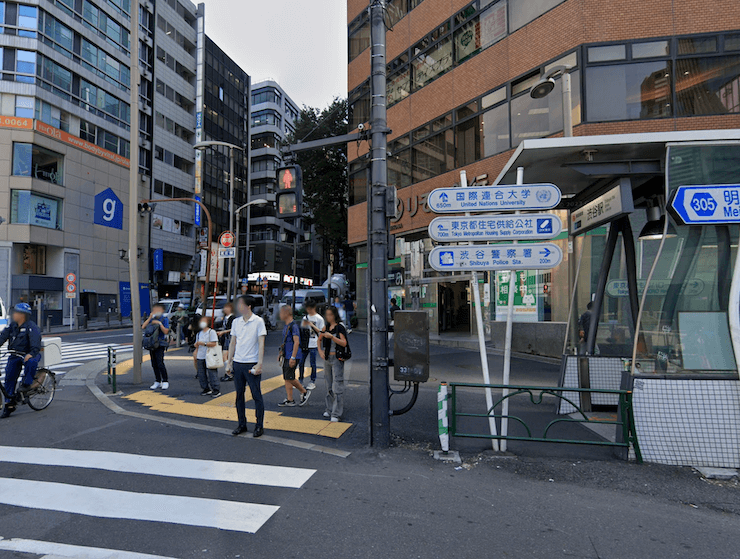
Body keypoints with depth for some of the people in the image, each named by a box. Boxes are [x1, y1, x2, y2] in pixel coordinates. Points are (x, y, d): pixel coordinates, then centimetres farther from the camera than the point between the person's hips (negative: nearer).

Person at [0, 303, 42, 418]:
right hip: (15, 356, 6)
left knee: (31, 362, -39)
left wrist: (31, 354, -42)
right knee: (9, 378, -3)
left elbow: (36, 343, -25)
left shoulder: (31, 327, -14)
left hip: (28, 354, -6)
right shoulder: (12, 326, 6)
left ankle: (27, 384, -15)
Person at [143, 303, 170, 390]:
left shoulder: (164, 319, -2)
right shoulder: (151, 319, 14)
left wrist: (159, 323, -17)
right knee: (154, 364, 9)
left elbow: (166, 331, -10)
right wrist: (150, 318, -4)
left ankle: (165, 381, -2)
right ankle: (157, 381, 19)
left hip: (160, 344, -6)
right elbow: (143, 327, 0)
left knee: (160, 363, -13)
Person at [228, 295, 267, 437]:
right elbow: (232, 342, 15)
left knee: (256, 395, 1)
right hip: (237, 363, 5)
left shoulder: (258, 321, -6)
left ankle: (259, 425, 11)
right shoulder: (236, 322, 8)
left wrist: (259, 364, -15)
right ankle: (242, 424, 22)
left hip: (252, 364, -5)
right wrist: (230, 361, 10)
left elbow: (261, 343, -9)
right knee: (239, 395, 11)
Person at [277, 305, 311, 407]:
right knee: (289, 379, 13)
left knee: (288, 379, -4)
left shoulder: (294, 326, -16)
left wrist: (293, 357, -24)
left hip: (292, 357, -9)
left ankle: (290, 401, 5)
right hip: (286, 356, 9)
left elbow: (296, 342, -21)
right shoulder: (286, 326, 14)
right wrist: (281, 353, 23)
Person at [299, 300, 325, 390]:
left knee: (312, 363, -1)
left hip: (314, 345, -5)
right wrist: (304, 324, -6)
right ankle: (300, 379, 18)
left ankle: (312, 381, 10)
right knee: (301, 362, 5)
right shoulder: (305, 318, 11)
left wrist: (312, 325, -14)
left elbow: (321, 332, -5)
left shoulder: (319, 318, -3)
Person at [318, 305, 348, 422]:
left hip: (337, 359, -7)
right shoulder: (326, 327, 9)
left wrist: (331, 337, -25)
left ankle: (336, 414, -3)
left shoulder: (340, 327, -9)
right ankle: (330, 409, 26)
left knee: (337, 386, -7)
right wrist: (320, 350, 6)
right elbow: (319, 339, 21)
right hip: (327, 359, 7)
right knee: (329, 385, 14)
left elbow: (344, 343, -18)